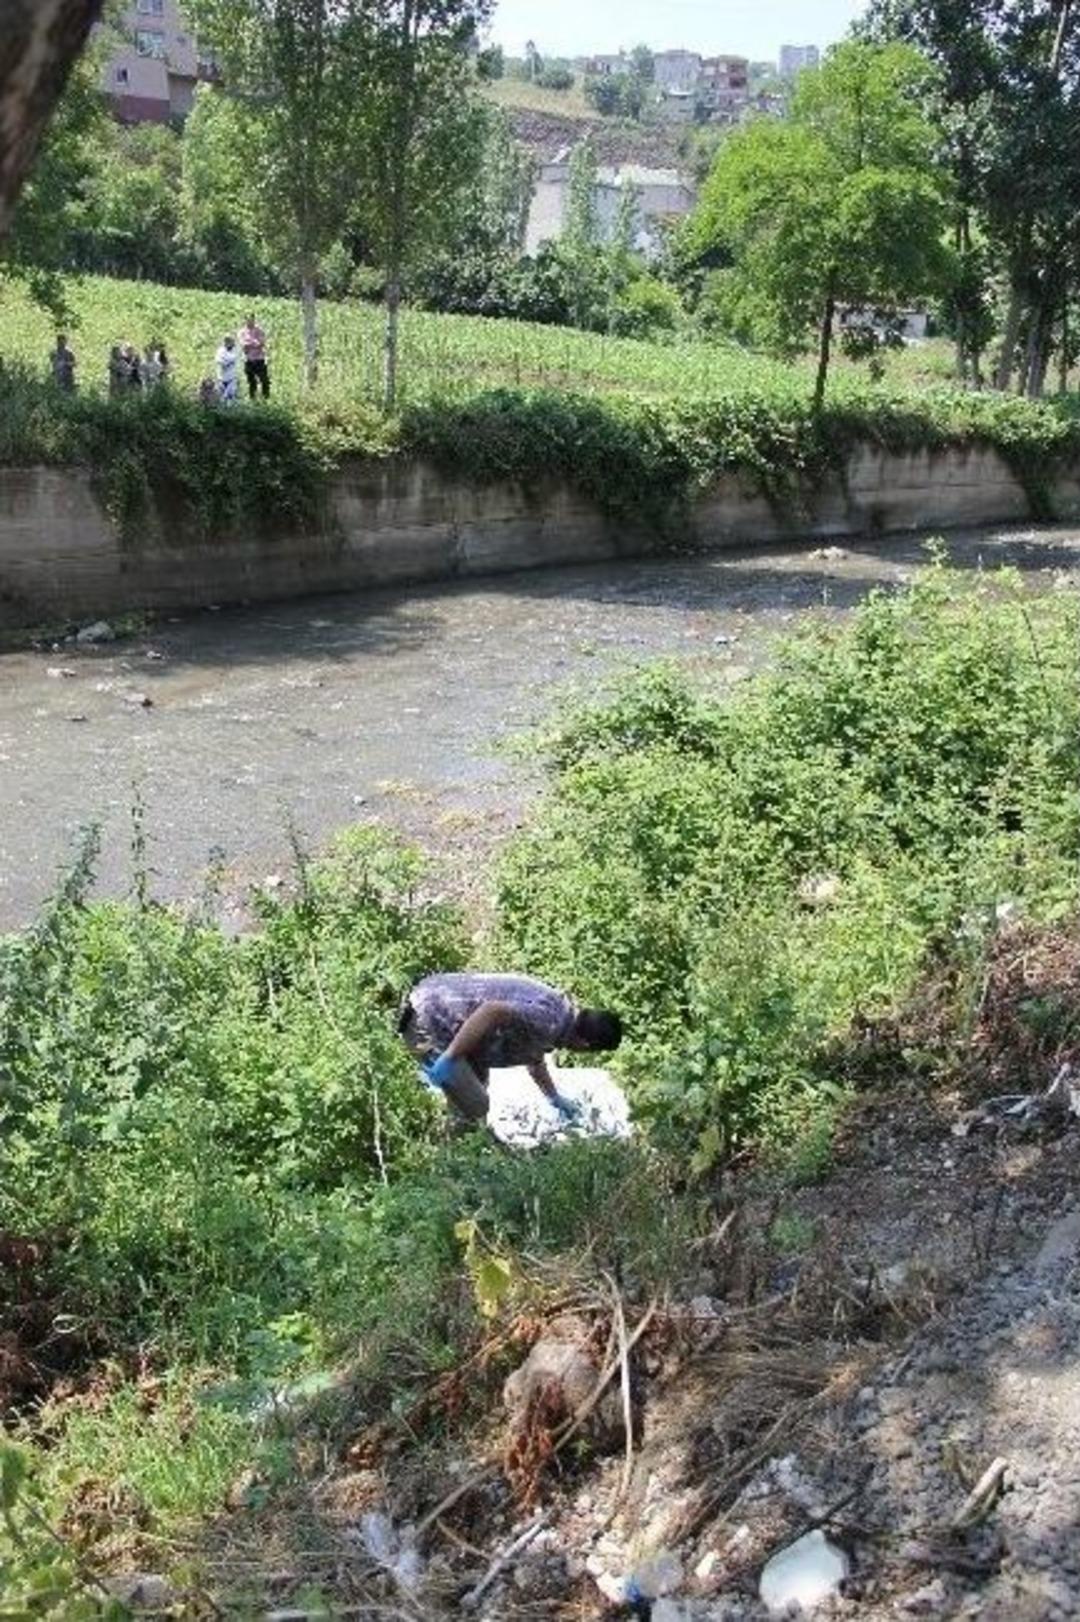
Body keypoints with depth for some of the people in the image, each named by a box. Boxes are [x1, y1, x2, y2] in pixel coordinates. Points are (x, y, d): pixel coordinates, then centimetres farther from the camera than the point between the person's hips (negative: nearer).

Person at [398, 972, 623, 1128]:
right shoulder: (549, 1021, -21)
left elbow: (535, 1060, 30)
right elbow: (492, 1010, -35)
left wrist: (555, 1098, 44)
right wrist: (448, 1059, -31)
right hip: (427, 1024, -10)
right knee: (475, 1107, -7)